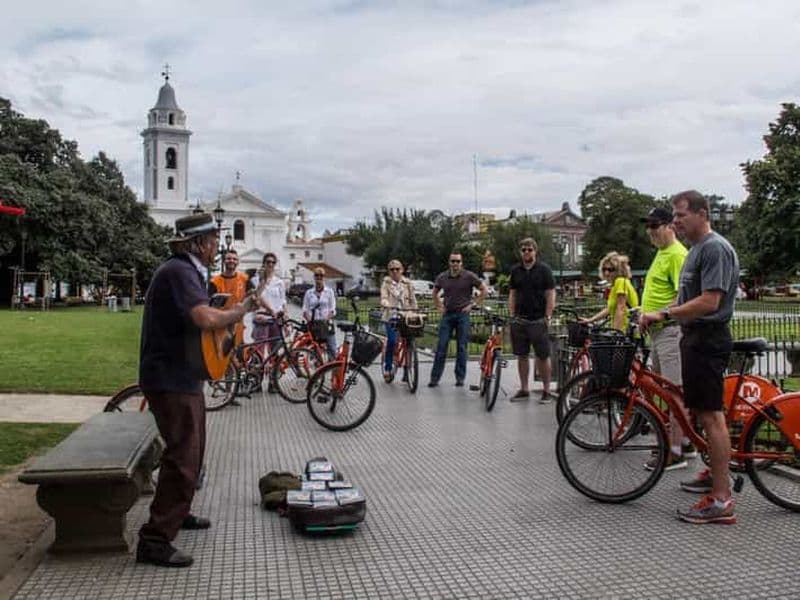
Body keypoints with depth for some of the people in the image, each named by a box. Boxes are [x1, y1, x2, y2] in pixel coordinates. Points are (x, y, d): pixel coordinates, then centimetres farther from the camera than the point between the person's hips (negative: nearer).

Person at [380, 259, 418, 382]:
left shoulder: (407, 284, 11)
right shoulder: (386, 283, 4)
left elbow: (412, 300, 13)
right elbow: (383, 298, -9)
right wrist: (388, 305, -29)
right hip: (391, 316, -2)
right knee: (392, 341, -18)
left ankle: (406, 371, 7)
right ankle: (387, 368, -2)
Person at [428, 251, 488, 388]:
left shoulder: (469, 276, -3)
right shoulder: (442, 277, 6)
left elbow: (484, 290, 2)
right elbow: (434, 292, 23)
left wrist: (473, 304, -3)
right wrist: (439, 307, 12)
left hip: (462, 314, -2)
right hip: (447, 314, 2)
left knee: (461, 347, 2)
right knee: (441, 347, 0)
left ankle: (460, 378, 11)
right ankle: (435, 378, 3)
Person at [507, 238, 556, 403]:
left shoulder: (543, 270, -1)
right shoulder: (515, 270, 10)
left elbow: (551, 295, -3)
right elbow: (512, 294, 13)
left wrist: (547, 317, -9)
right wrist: (512, 316, 5)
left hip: (538, 320, -4)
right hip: (520, 320, 4)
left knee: (543, 356, 0)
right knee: (521, 356, 8)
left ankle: (546, 390, 9)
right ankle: (524, 389, 18)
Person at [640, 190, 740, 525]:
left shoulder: (715, 248, -14)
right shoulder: (696, 249, 18)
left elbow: (709, 301, -23)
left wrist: (664, 314, -21)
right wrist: (657, 313, 10)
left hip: (707, 340, -11)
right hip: (695, 338, 11)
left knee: (710, 414, -10)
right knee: (700, 411, 18)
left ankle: (721, 500, -7)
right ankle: (715, 474, 32)